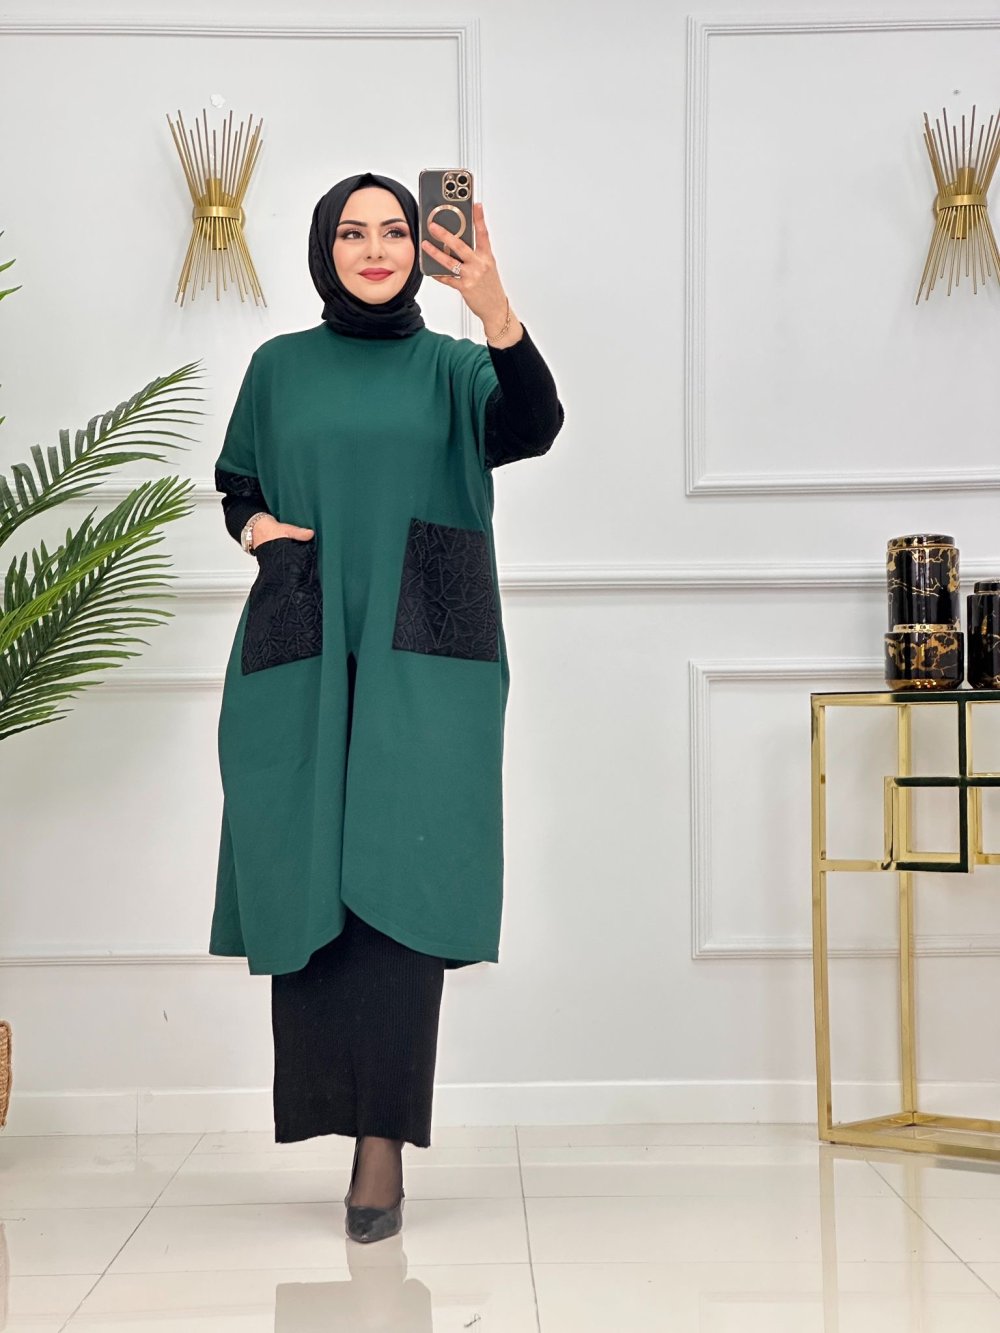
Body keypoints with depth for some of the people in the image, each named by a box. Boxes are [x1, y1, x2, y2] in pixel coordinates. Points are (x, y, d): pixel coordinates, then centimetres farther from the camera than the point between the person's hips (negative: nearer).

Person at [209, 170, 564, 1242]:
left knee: (400, 874, -10)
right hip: (301, 648, 2)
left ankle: (384, 1138, -5)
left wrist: (496, 311, -27)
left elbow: (531, 429, -11)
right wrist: (254, 525, 0)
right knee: (307, 877, 0)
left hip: (421, 653, -1)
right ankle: (343, 1105, 18)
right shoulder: (280, 366, 14)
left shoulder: (451, 366, 9)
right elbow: (235, 482, 23)